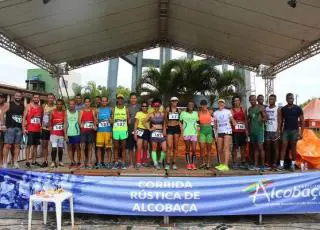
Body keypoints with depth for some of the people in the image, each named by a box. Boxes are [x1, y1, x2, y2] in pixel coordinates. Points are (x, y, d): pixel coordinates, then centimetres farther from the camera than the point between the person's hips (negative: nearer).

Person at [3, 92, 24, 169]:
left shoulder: (23, 106, 13)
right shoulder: (9, 104, 2)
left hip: (19, 128, 4)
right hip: (10, 128, -4)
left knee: (17, 146, 6)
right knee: (7, 145, -6)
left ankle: (15, 162, 10)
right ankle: (5, 162, 0)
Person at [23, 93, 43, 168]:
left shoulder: (40, 108, 12)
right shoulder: (28, 106, -3)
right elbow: (24, 117, -7)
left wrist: (41, 127, 12)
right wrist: (24, 128, -14)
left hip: (38, 130, 5)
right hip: (30, 129, -5)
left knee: (35, 145, 9)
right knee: (29, 145, -5)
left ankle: (34, 161, 16)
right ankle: (27, 161, -1)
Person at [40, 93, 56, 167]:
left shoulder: (56, 108, -3)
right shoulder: (44, 106, 6)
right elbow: (41, 116, 10)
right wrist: (41, 125, 4)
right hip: (44, 128, 3)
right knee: (44, 145, 7)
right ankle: (45, 161, 16)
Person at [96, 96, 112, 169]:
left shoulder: (110, 109, 9)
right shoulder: (98, 110, 12)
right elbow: (96, 120, 12)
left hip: (108, 131, -1)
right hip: (100, 131, 1)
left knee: (108, 147, 0)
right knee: (99, 147, -2)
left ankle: (108, 162, 8)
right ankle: (99, 163, 5)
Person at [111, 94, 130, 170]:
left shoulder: (126, 109, 6)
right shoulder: (114, 109, 8)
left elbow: (129, 120, 8)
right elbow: (112, 120, 9)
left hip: (124, 130, -1)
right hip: (115, 130, 1)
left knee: (123, 148, 3)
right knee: (116, 147, 4)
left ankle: (123, 163, 7)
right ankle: (116, 163, 10)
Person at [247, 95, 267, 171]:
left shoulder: (261, 108, -2)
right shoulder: (249, 109, 15)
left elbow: (265, 117, -7)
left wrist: (262, 120, -28)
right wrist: (248, 130, 17)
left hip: (259, 129, -5)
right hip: (252, 130, 6)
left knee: (260, 147, -11)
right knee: (255, 148, 7)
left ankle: (262, 165, -7)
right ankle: (256, 165, 10)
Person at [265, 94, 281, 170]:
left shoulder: (277, 109, 0)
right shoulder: (266, 109, 11)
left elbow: (279, 121, -4)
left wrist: (278, 131, -12)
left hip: (274, 131, -4)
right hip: (267, 130, 4)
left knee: (275, 148, 0)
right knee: (268, 148, 6)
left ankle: (275, 164, 3)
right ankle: (268, 163, 12)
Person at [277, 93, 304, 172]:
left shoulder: (298, 109, 0)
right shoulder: (283, 109, 7)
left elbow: (302, 121, 0)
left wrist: (301, 133, -6)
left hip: (294, 130, -1)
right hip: (285, 130, 2)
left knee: (293, 148, 4)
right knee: (283, 147, -3)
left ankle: (293, 164, 14)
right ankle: (281, 164, -3)